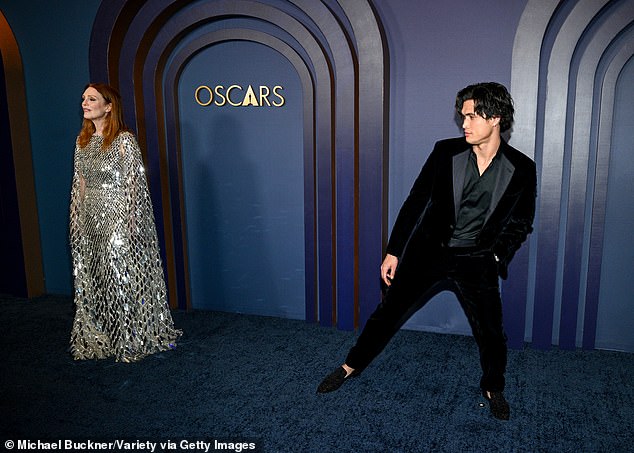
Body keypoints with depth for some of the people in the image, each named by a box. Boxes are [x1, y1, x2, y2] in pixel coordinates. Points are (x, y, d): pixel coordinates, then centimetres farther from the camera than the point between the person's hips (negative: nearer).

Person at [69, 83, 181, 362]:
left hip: (119, 216, -7)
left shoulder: (124, 140, -8)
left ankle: (134, 341, 12)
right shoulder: (82, 141, 12)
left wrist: (131, 220, -15)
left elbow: (134, 182, -10)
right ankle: (99, 339, 24)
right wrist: (77, 217, 12)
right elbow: (80, 183, 16)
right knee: (94, 278, 10)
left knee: (123, 275, -1)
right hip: (91, 218, 7)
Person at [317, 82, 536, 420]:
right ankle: (351, 366, 26)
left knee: (491, 332, 5)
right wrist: (393, 251, -3)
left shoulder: (522, 170, -5)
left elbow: (520, 224, 7)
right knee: (388, 312, 5)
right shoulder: (446, 152, -6)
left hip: (477, 262, 0)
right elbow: (416, 202, -2)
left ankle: (492, 388, 35)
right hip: (428, 253, 0)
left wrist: (497, 258, -5)